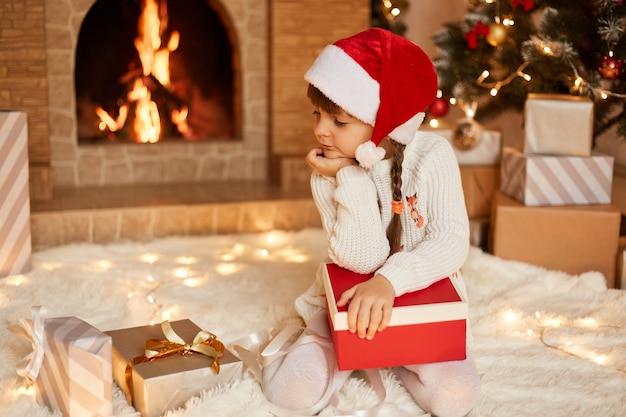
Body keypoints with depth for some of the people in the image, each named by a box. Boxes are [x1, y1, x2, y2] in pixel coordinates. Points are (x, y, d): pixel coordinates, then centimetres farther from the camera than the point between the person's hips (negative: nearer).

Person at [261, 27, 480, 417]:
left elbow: (452, 241, -23)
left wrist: (388, 281, -38)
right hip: (349, 305, 1)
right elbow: (363, 260, -21)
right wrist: (350, 178, -27)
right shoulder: (329, 175, -11)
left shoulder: (432, 155, -15)